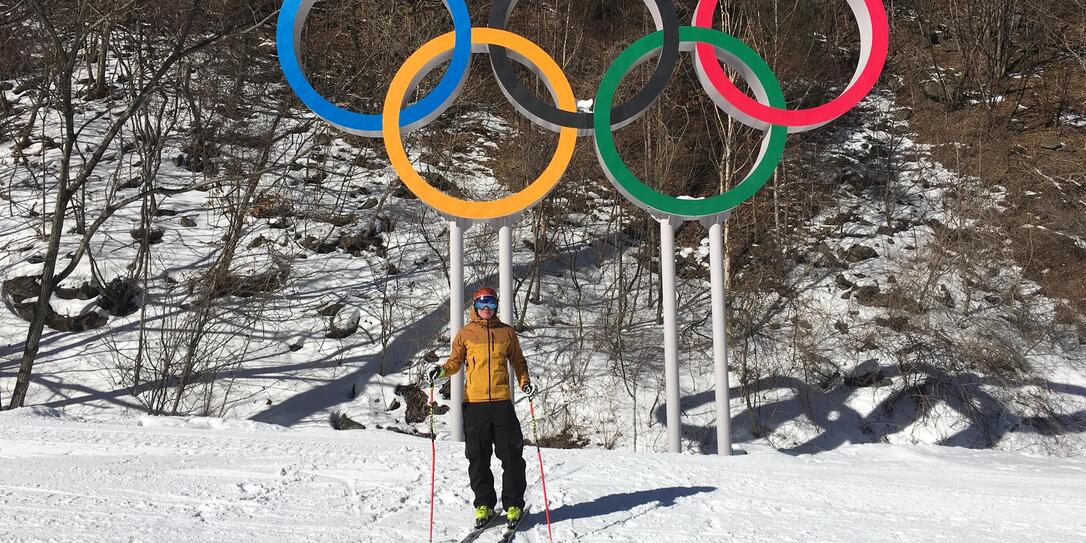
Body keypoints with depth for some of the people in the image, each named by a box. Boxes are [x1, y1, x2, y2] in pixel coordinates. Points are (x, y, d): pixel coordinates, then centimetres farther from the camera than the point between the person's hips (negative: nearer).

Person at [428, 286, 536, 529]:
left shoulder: (507, 332, 12)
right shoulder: (465, 333, 9)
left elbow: (518, 361, 19)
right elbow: (455, 361, 11)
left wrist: (525, 382, 4)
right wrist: (442, 370, -10)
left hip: (501, 401, 0)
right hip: (474, 402, 0)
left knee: (511, 455, -1)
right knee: (478, 458, 4)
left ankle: (513, 504, 9)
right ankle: (484, 505, 15)